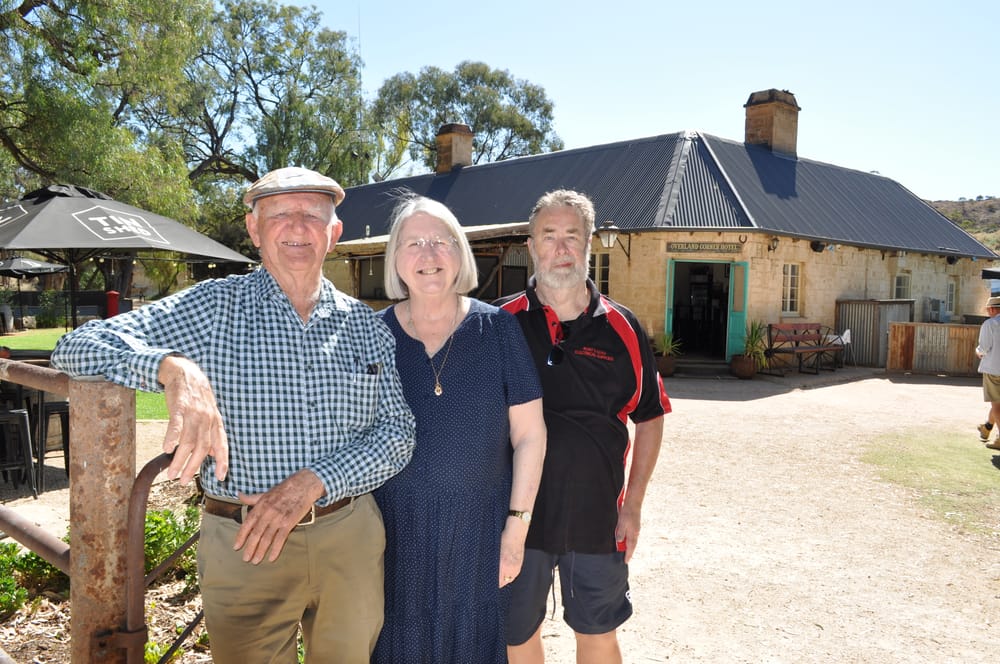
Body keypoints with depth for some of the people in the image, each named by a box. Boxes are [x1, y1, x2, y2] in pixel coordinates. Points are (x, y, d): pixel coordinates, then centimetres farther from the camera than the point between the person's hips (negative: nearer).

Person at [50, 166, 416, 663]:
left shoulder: (365, 325, 3)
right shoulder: (212, 307, -4)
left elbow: (398, 433, -1)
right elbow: (79, 346, -10)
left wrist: (311, 482, -17)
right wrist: (175, 368, -31)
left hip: (351, 541, 3)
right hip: (241, 544, -2)